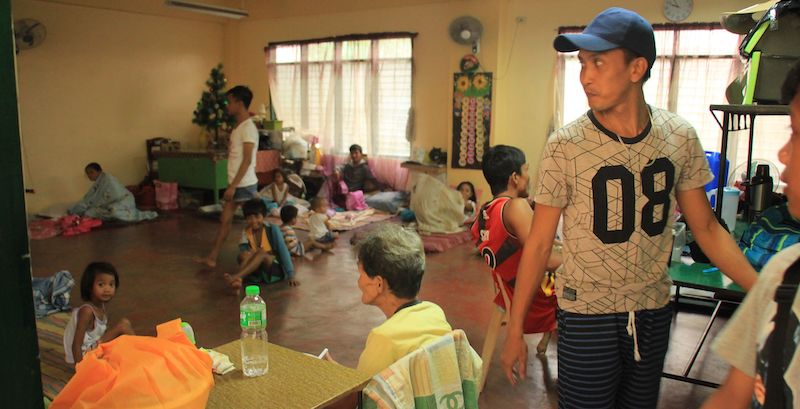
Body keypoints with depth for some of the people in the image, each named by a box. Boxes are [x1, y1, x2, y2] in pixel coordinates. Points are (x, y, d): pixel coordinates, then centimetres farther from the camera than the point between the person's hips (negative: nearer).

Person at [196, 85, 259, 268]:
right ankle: (212, 257, 19)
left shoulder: (248, 128, -17)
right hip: (236, 184, 10)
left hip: (245, 185, -10)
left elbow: (247, 160, -22)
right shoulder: (238, 126, 14)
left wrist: (233, 186, -23)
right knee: (225, 219, 12)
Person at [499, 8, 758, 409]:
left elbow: (706, 228, 4)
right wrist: (515, 330, -6)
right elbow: (539, 243, -9)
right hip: (586, 316, -4)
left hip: (654, 311, 4)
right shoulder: (565, 146, -15)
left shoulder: (680, 137, -6)